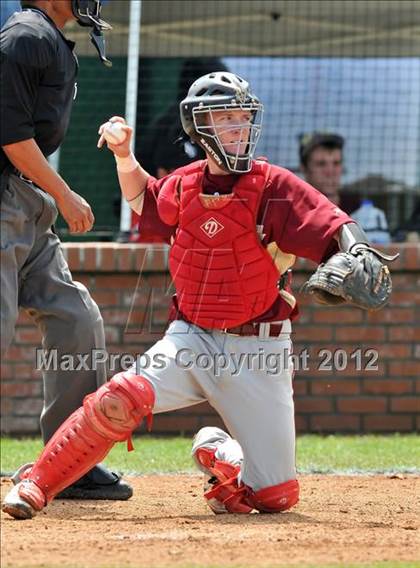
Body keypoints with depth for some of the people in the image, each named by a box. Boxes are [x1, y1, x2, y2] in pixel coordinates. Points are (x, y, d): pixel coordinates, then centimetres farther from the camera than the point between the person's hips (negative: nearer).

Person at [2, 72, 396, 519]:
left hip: (257, 352, -2)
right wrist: (124, 156, 10)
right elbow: (143, 198, 28)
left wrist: (354, 256, -41)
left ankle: (220, 456, 28)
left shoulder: (272, 187, -9)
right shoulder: (182, 186, 4)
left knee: (276, 497, -4)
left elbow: (337, 231, -19)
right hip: (192, 340, 2)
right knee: (121, 399, -28)